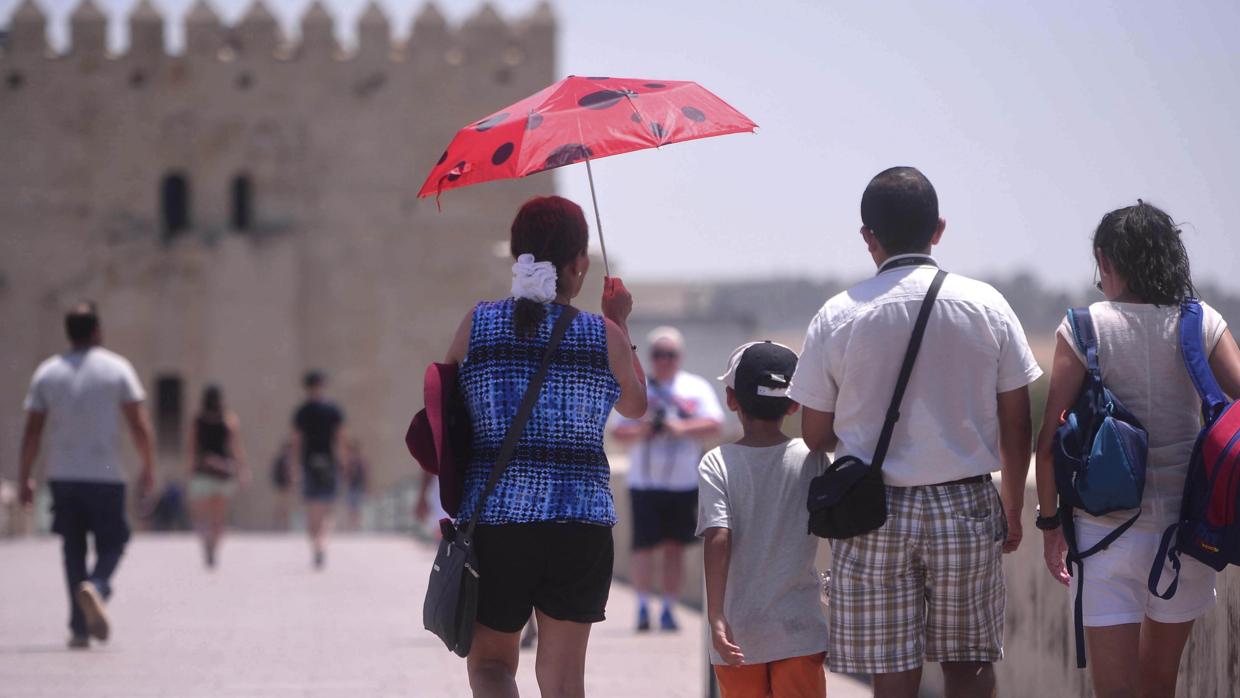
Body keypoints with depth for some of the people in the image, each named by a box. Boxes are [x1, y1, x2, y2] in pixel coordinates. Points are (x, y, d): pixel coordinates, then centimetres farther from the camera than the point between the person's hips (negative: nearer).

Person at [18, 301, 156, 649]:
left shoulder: (47, 372, 5)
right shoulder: (117, 368, -2)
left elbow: (32, 430, 4)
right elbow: (138, 424, -5)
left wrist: (26, 477, 10)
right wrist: (148, 468, 5)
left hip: (62, 476, 2)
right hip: (105, 474, -2)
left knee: (73, 549, 11)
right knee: (111, 544, 7)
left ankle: (79, 627, 6)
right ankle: (96, 587, -26)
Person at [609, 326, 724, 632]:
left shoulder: (697, 388, 7)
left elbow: (715, 426, -3)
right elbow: (618, 433, 4)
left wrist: (682, 428, -18)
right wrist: (640, 431, -17)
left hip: (683, 482, 1)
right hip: (645, 482, -1)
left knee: (674, 546, 3)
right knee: (644, 544, -9)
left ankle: (669, 609, 8)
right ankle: (643, 606, -5)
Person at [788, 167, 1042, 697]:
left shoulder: (838, 316, -5)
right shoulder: (986, 305, -1)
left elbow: (816, 436, 1)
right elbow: (1017, 426, 3)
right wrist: (1012, 509, 16)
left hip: (874, 514, -1)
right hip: (966, 508, 1)